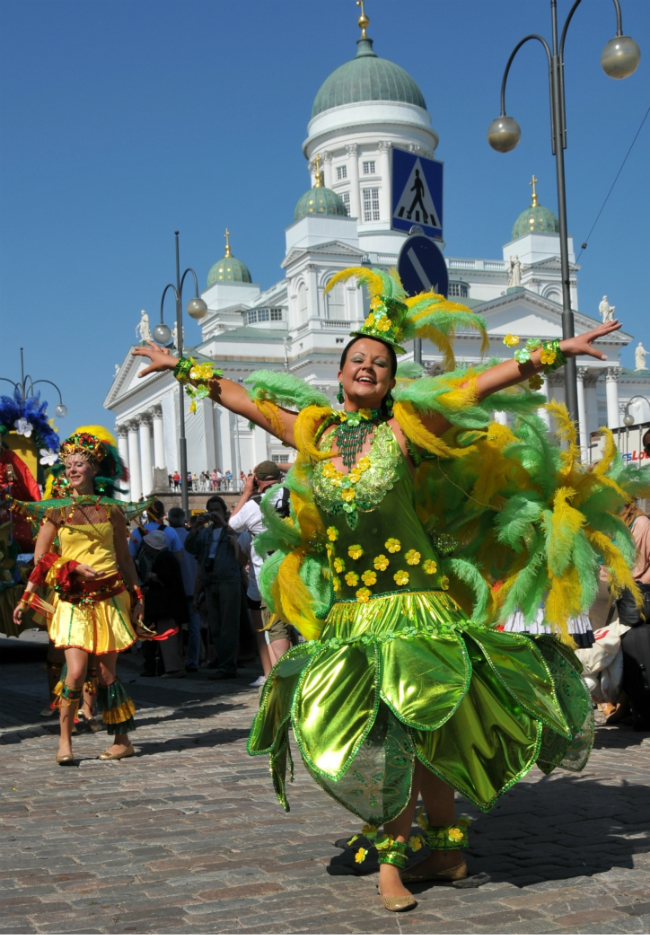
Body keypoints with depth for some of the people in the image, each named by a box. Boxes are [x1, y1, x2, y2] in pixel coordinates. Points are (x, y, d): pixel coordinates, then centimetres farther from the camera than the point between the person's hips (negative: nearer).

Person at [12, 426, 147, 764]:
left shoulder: (112, 508, 7)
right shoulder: (56, 509, 3)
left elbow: (124, 557, 14)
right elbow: (40, 558, 3)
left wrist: (137, 598, 12)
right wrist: (75, 568, -10)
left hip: (110, 597, 1)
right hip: (73, 600, -1)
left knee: (107, 672, 4)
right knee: (76, 671, -13)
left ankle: (123, 739, 15)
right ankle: (64, 740, 2)